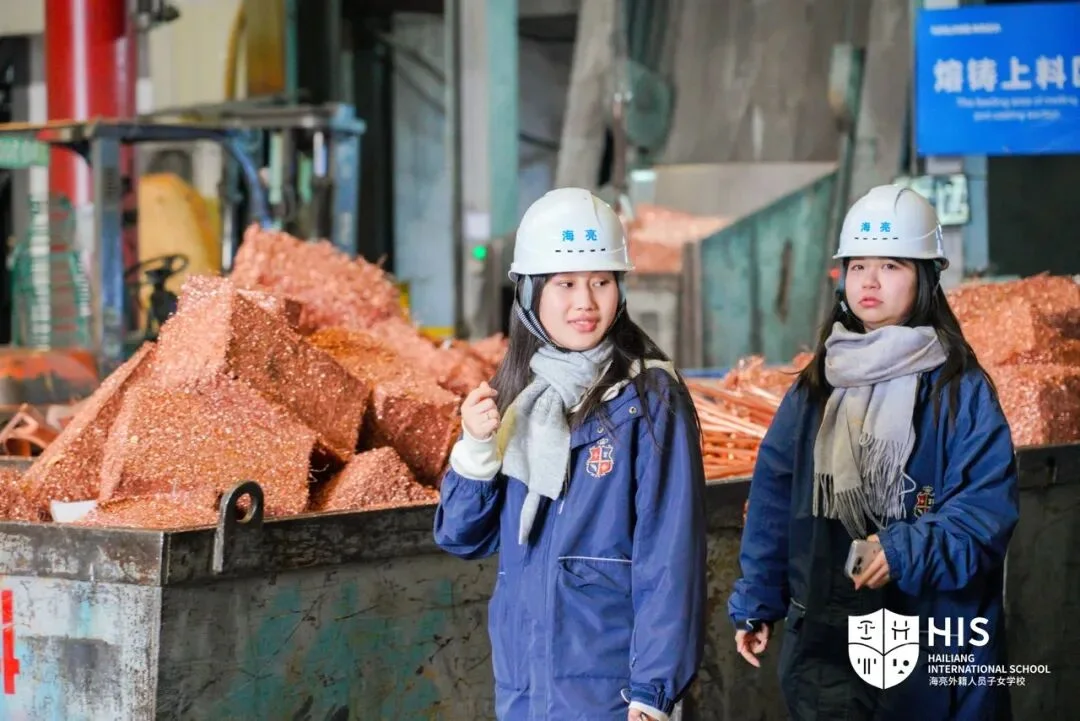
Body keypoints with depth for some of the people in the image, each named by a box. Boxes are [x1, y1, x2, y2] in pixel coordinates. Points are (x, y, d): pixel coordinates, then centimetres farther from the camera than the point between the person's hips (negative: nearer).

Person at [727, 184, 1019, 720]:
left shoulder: (961, 390, -3)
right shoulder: (814, 390, 10)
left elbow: (987, 506, -11)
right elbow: (773, 503, 13)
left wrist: (909, 550, -24)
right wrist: (754, 604, 12)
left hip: (932, 633, -2)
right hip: (825, 636, 3)